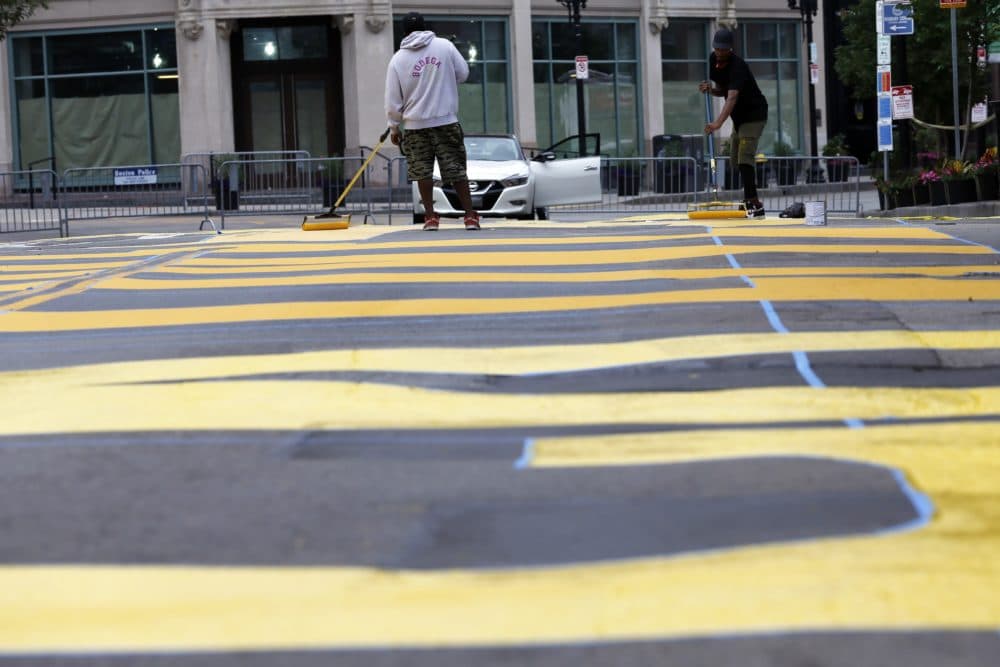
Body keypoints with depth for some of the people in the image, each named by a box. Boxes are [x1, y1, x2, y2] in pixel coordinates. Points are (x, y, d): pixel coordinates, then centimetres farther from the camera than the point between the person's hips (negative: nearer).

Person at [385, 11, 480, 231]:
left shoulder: (398, 59, -2)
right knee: (456, 168, 4)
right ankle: (470, 216, 1)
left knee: (423, 171, 9)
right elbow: (463, 73, 7)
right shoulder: (445, 46, -3)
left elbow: (393, 99, 0)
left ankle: (431, 217, 6)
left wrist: (394, 126, 12)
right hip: (446, 120, 0)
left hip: (415, 124, 0)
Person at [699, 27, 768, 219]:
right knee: (736, 160, 15)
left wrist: (718, 122, -55)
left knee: (744, 158, -21)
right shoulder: (714, 60, -1)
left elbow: (732, 97, -42)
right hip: (738, 117, 9)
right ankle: (751, 198, 29)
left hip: (754, 114, -9)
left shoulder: (737, 66, -28)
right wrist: (710, 89, -14)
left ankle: (754, 203, -28)